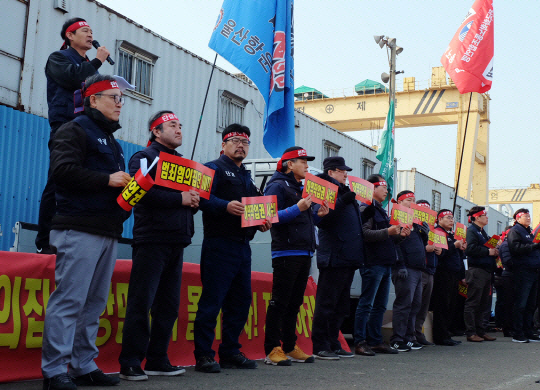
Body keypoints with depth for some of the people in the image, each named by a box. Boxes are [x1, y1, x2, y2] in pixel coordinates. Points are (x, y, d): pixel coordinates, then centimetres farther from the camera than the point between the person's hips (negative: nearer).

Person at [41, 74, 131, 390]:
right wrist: (107, 180, -15)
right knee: (69, 300, -10)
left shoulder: (111, 141, 27)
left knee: (95, 303, 9)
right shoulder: (75, 130, 0)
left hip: (108, 232, 9)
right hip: (79, 230, -9)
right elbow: (63, 169, -15)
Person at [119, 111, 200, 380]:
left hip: (176, 242, 8)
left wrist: (194, 202, -1)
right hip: (151, 240, -8)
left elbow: (192, 194, 23)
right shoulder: (145, 157, 0)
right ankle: (130, 364, -2)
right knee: (141, 302, -8)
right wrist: (180, 199, -15)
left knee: (168, 305, 9)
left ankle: (157, 360, 16)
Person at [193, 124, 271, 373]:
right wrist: (226, 206, -30)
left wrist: (262, 222, 9)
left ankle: (230, 352, 19)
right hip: (219, 244, -8)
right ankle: (203, 355, -1)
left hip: (243, 246, 9)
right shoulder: (214, 168, 0)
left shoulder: (245, 176, 25)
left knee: (240, 301, 10)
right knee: (212, 300, -7)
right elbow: (203, 198, -16)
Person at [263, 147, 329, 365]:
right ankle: (272, 349, -2)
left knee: (295, 302, 11)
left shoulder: (300, 188, 22)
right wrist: (297, 208, -21)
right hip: (286, 252, -9)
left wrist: (318, 214, 9)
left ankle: (290, 347, 18)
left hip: (304, 253, 9)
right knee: (280, 302, -6)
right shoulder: (277, 186, -5)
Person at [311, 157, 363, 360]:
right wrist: (343, 201, -25)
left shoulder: (345, 193, 21)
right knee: (326, 304, -5)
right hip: (334, 257, -9)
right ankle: (320, 347, 0)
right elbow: (322, 220, -21)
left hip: (348, 258, 9)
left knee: (341, 305, 13)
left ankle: (333, 344, 20)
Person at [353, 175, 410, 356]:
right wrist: (387, 232, -24)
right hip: (373, 264, -10)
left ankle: (375, 341, 17)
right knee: (366, 304, -7)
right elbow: (364, 234, -21)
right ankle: (360, 343, -4)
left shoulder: (382, 211, 22)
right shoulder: (367, 208, -7)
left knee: (380, 305, 11)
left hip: (386, 264, 10)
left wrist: (400, 235, 9)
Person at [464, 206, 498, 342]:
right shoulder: (471, 231, -8)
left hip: (486, 272, 10)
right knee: (472, 303, -7)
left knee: (483, 304, 12)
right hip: (476, 271, -10)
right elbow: (471, 249, -22)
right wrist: (488, 251, -16)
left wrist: (494, 252, 10)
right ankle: (470, 333, -5)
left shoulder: (482, 232, 22)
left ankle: (480, 331, 18)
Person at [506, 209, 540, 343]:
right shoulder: (515, 231, -3)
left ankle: (528, 332, 17)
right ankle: (518, 334, -5)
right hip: (523, 270, -9)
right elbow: (516, 248, -19)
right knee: (521, 304, -8)